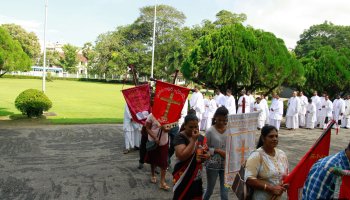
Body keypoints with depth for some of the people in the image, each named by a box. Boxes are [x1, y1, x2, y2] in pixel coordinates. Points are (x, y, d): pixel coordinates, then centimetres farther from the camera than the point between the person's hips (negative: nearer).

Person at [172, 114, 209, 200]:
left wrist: (205, 156, -7)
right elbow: (182, 156, -28)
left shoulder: (201, 138, 4)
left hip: (197, 177, 6)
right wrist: (193, 140, -25)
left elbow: (207, 153, 16)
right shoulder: (180, 137, -14)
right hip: (183, 178, -6)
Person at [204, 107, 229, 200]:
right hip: (213, 164, -2)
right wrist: (218, 151, -17)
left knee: (225, 191, 8)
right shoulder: (210, 131, -9)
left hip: (226, 164, 2)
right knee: (210, 189, 13)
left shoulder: (230, 130, -2)